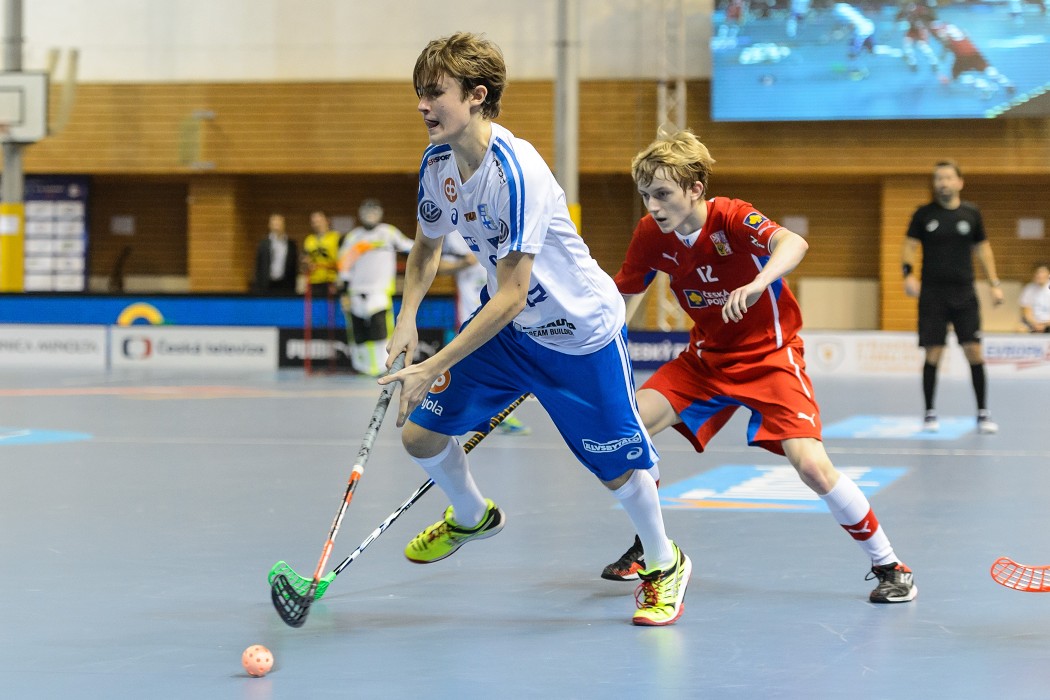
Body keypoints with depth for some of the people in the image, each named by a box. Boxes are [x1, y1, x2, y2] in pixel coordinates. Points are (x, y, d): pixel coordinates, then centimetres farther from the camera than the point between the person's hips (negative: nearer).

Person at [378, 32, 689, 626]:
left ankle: (665, 565, 29)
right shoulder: (438, 164, -7)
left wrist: (432, 369, -33)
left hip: (582, 334, -7)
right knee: (421, 432, 2)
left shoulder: (515, 171, -32)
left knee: (620, 470, -2)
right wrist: (408, 317, -7)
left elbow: (511, 294, -33)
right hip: (511, 328, 7)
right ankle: (474, 517, 33)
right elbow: (427, 247, 12)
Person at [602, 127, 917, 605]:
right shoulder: (650, 235, -9)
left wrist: (758, 283, -64)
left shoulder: (731, 217, -25)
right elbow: (620, 294, 7)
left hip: (769, 355, -5)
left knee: (811, 464, -22)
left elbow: (793, 243, -45)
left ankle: (887, 565, -2)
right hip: (706, 357, 5)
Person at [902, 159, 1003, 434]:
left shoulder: (971, 213, 6)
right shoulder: (923, 214, 2)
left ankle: (983, 414, 4)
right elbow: (909, 247, 3)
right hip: (932, 295, -1)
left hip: (964, 294, 1)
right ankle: (930, 414, 11)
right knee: (933, 354, -1)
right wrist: (908, 273, -15)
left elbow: (982, 248, 14)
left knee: (974, 351, -5)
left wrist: (994, 283, 9)